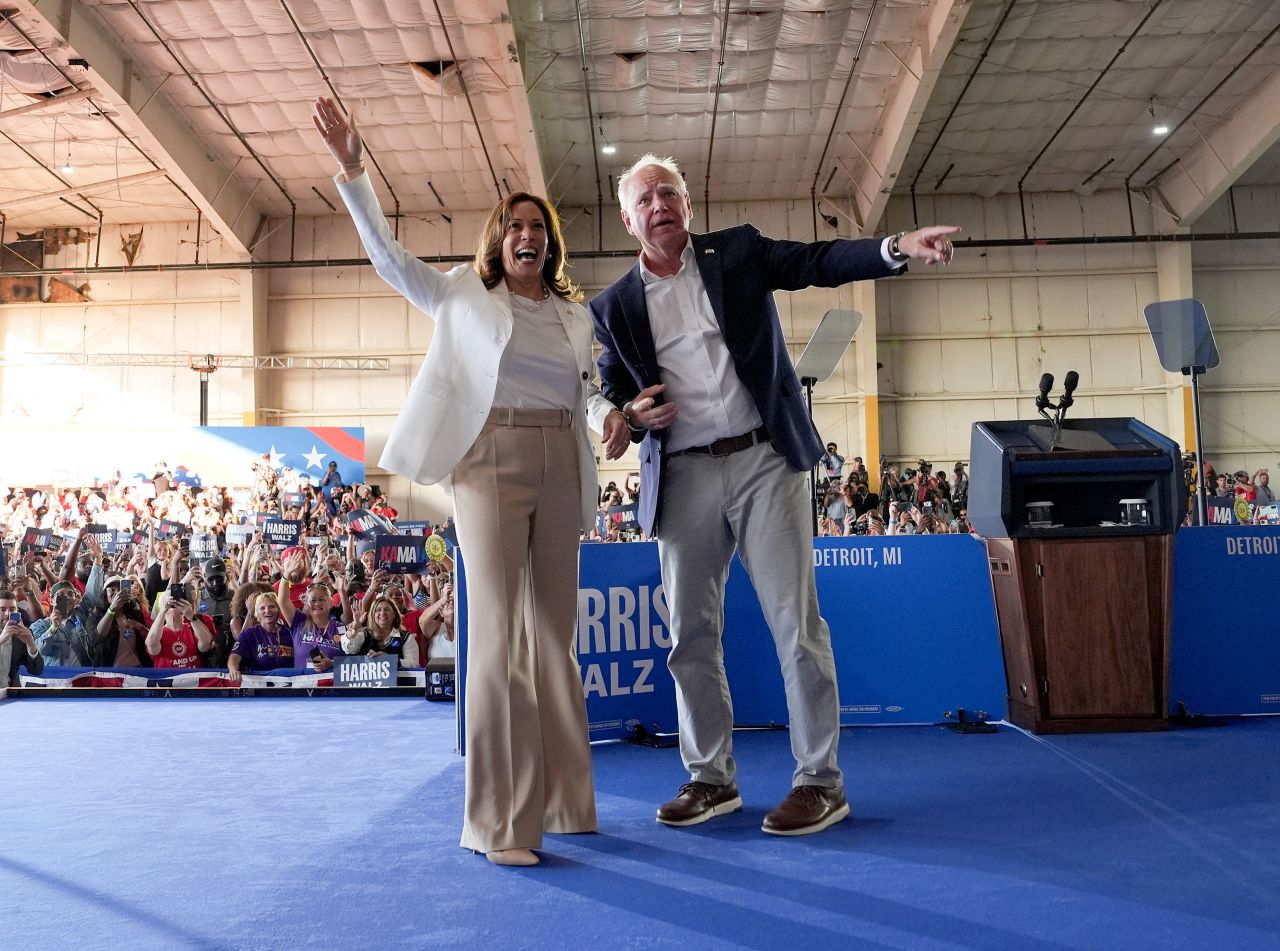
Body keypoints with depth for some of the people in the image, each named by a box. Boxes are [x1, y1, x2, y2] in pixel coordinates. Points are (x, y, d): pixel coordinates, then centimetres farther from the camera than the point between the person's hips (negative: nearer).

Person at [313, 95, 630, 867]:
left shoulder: (576, 314, 18)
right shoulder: (464, 294, 9)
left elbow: (586, 386, 18)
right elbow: (388, 257, 2)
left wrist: (612, 413, -5)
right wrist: (353, 172, -8)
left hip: (560, 468, 4)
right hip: (491, 460, -4)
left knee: (556, 635, 8)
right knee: (499, 635, -10)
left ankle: (561, 800, 19)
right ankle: (500, 822, -3)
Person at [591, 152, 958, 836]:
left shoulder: (738, 252, 8)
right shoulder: (614, 306, 11)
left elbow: (821, 262, -3)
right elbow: (611, 398, 16)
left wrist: (897, 246, -20)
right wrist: (632, 413, -7)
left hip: (763, 459, -2)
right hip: (682, 477, 3)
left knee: (796, 621, -3)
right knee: (692, 633, 7)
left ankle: (820, 780, 8)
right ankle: (711, 778, 21)